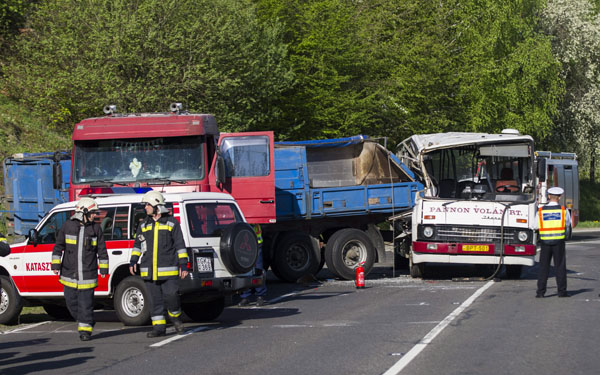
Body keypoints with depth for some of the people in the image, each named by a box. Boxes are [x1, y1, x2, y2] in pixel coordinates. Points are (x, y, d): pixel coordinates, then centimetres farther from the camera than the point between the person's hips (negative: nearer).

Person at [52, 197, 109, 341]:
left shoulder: (95, 228, 4)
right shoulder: (68, 226, 3)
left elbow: (102, 250, 9)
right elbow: (58, 247, 8)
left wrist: (103, 269, 6)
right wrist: (56, 265, 3)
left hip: (88, 274, -1)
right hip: (70, 274, 1)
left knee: (86, 302, -4)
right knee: (71, 302, 5)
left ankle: (85, 329, 2)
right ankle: (84, 321, 26)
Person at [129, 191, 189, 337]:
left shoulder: (172, 222, 3)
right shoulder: (144, 225, 14)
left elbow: (180, 245, 2)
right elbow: (137, 244, 19)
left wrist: (183, 264, -4)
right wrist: (133, 260, 6)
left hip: (168, 270, -4)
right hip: (149, 270, 4)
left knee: (171, 295, -10)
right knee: (155, 299, 2)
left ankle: (175, 316, 17)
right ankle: (159, 327, 6)